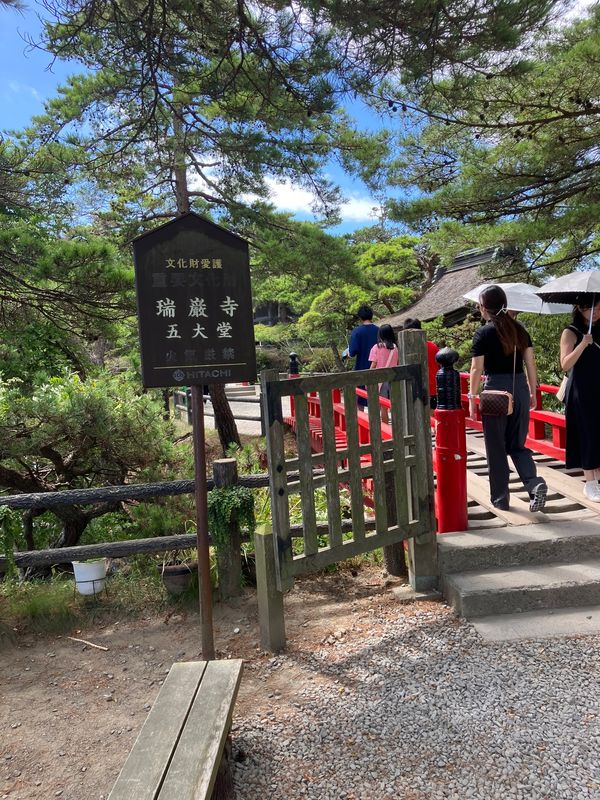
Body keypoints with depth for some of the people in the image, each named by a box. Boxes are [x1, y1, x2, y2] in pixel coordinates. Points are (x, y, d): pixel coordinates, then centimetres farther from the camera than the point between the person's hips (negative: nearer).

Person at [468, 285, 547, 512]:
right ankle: (535, 483, -7)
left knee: (496, 447, 8)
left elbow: (477, 369, -7)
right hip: (521, 389, 5)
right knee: (517, 444, 15)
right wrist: (532, 392, 16)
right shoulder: (519, 329, 7)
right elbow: (530, 364, 8)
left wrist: (472, 397, 2)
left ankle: (500, 498, 15)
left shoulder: (483, 333, -6)